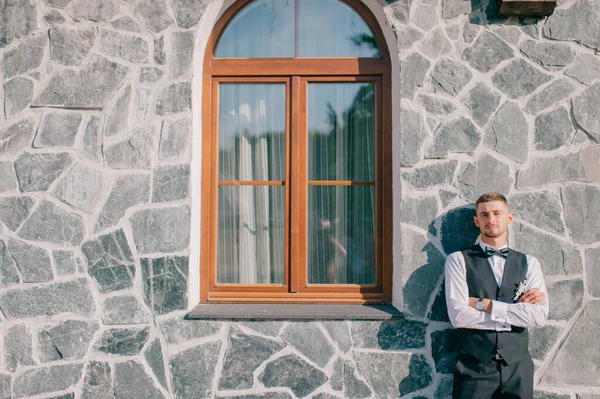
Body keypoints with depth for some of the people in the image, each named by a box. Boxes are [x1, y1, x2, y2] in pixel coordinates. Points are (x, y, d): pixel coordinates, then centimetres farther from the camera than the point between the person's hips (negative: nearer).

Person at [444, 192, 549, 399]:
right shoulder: (459, 260, -3)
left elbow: (540, 316, -7)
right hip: (474, 367, -2)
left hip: (518, 366, 3)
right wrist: (517, 308, -10)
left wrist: (484, 304, -13)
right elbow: (458, 316, -14)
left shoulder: (529, 263, 6)